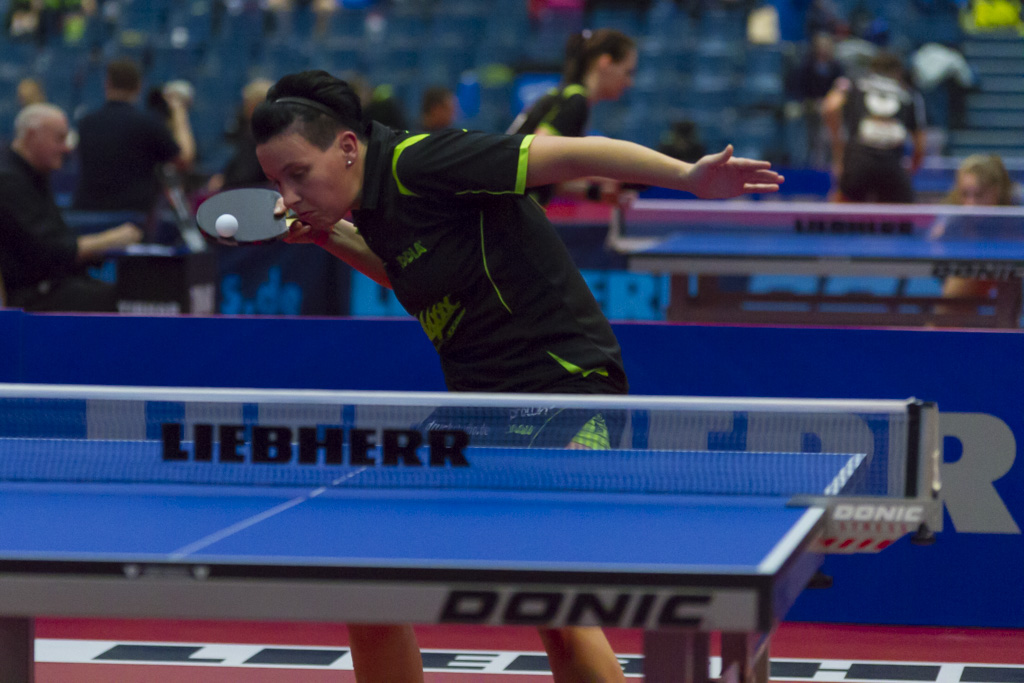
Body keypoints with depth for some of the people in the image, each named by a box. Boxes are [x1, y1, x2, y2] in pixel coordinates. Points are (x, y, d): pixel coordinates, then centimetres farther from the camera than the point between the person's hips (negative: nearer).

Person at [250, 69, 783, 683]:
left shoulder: (418, 164, -16)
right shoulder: (373, 201, 10)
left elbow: (572, 154, -18)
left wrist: (690, 177, -27)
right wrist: (328, 235, 15)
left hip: (563, 379, -9)